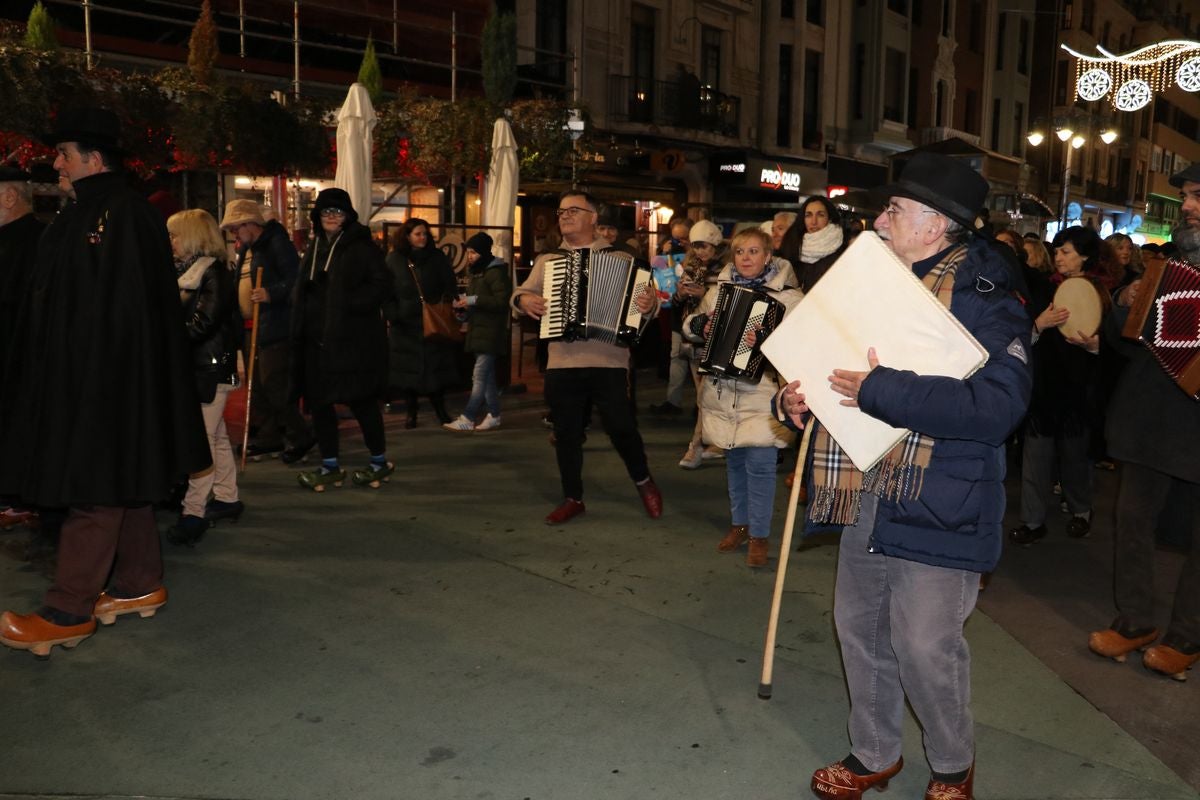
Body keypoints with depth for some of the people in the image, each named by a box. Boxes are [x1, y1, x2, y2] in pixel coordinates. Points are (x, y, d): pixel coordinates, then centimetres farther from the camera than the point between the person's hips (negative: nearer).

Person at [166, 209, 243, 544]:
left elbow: (204, 322, -20)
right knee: (216, 436, 15)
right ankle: (227, 498, 25)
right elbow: (179, 314, 19)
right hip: (197, 365, 9)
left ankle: (194, 511, -7)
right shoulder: (187, 271, 16)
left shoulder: (215, 273, -12)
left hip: (211, 368, -9)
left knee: (202, 439, -9)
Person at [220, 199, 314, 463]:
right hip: (251, 326, 10)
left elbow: (295, 280, -19)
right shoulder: (246, 249, 18)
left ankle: (300, 436, 0)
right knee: (257, 385, 11)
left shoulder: (277, 243, -10)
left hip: (274, 327, -10)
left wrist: (271, 293, -31)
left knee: (273, 384, -12)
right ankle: (269, 437, 20)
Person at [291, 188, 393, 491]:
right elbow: (302, 292, 23)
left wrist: (349, 304, -18)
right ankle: (330, 466, 20)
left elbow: (382, 285, -13)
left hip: (354, 338, -7)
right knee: (318, 401, 8)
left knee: (361, 400, -1)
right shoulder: (315, 248, 16)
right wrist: (302, 324, 10)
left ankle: (379, 461, 16)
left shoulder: (361, 246, -5)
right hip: (317, 339, 7)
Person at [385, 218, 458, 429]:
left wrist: (446, 306, -13)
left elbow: (450, 286, 4)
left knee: (437, 366, 3)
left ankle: (440, 409, 17)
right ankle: (411, 413, 14)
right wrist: (392, 314, -9)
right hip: (405, 324, 0)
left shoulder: (437, 257, 5)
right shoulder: (394, 259, 4)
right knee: (407, 369, 3)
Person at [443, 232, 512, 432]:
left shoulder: (496, 272, -11)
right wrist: (463, 304, 6)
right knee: (487, 376, 12)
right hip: (478, 331, 10)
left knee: (480, 376, -9)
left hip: (490, 334, -10)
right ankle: (494, 416, 19)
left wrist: (474, 300, -22)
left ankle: (467, 419, -9)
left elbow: (503, 301, -21)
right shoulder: (477, 272, 17)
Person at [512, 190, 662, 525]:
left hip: (608, 362, -3)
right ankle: (572, 498, 23)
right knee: (566, 434, 9)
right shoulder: (547, 260, 13)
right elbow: (521, 292, 18)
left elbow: (641, 296, 1)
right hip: (561, 363, 3)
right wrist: (524, 300, -6)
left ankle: (644, 481, 23)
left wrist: (649, 304, -22)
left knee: (622, 428, -2)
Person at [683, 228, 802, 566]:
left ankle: (759, 535, 10)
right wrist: (698, 324, -4)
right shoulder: (718, 290, 9)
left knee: (759, 464, -5)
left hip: (762, 391, -5)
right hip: (723, 391, 5)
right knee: (734, 460, 15)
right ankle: (739, 523, 31)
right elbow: (691, 323, 18)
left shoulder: (787, 295, -6)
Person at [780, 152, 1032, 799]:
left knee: (926, 648, 0)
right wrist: (799, 397, 2)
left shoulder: (985, 300, -13)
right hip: (865, 497, 7)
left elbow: (998, 405, -28)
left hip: (937, 509, -7)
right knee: (859, 628, 15)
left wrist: (882, 391, -28)